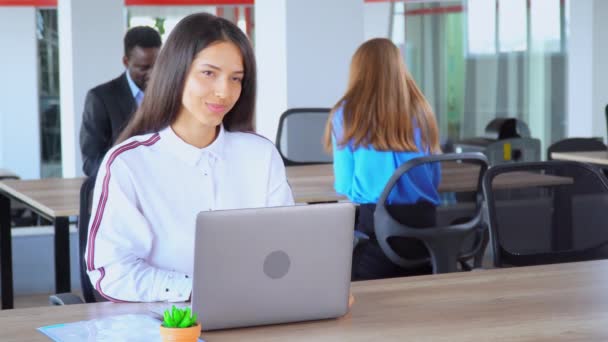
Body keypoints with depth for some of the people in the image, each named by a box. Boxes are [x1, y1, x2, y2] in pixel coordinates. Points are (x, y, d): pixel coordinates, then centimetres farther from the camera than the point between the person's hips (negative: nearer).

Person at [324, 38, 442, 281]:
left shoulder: (347, 114, 1)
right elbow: (434, 180, 16)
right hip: (423, 222, 4)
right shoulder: (421, 111, 11)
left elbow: (345, 186, 5)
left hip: (373, 221, -4)